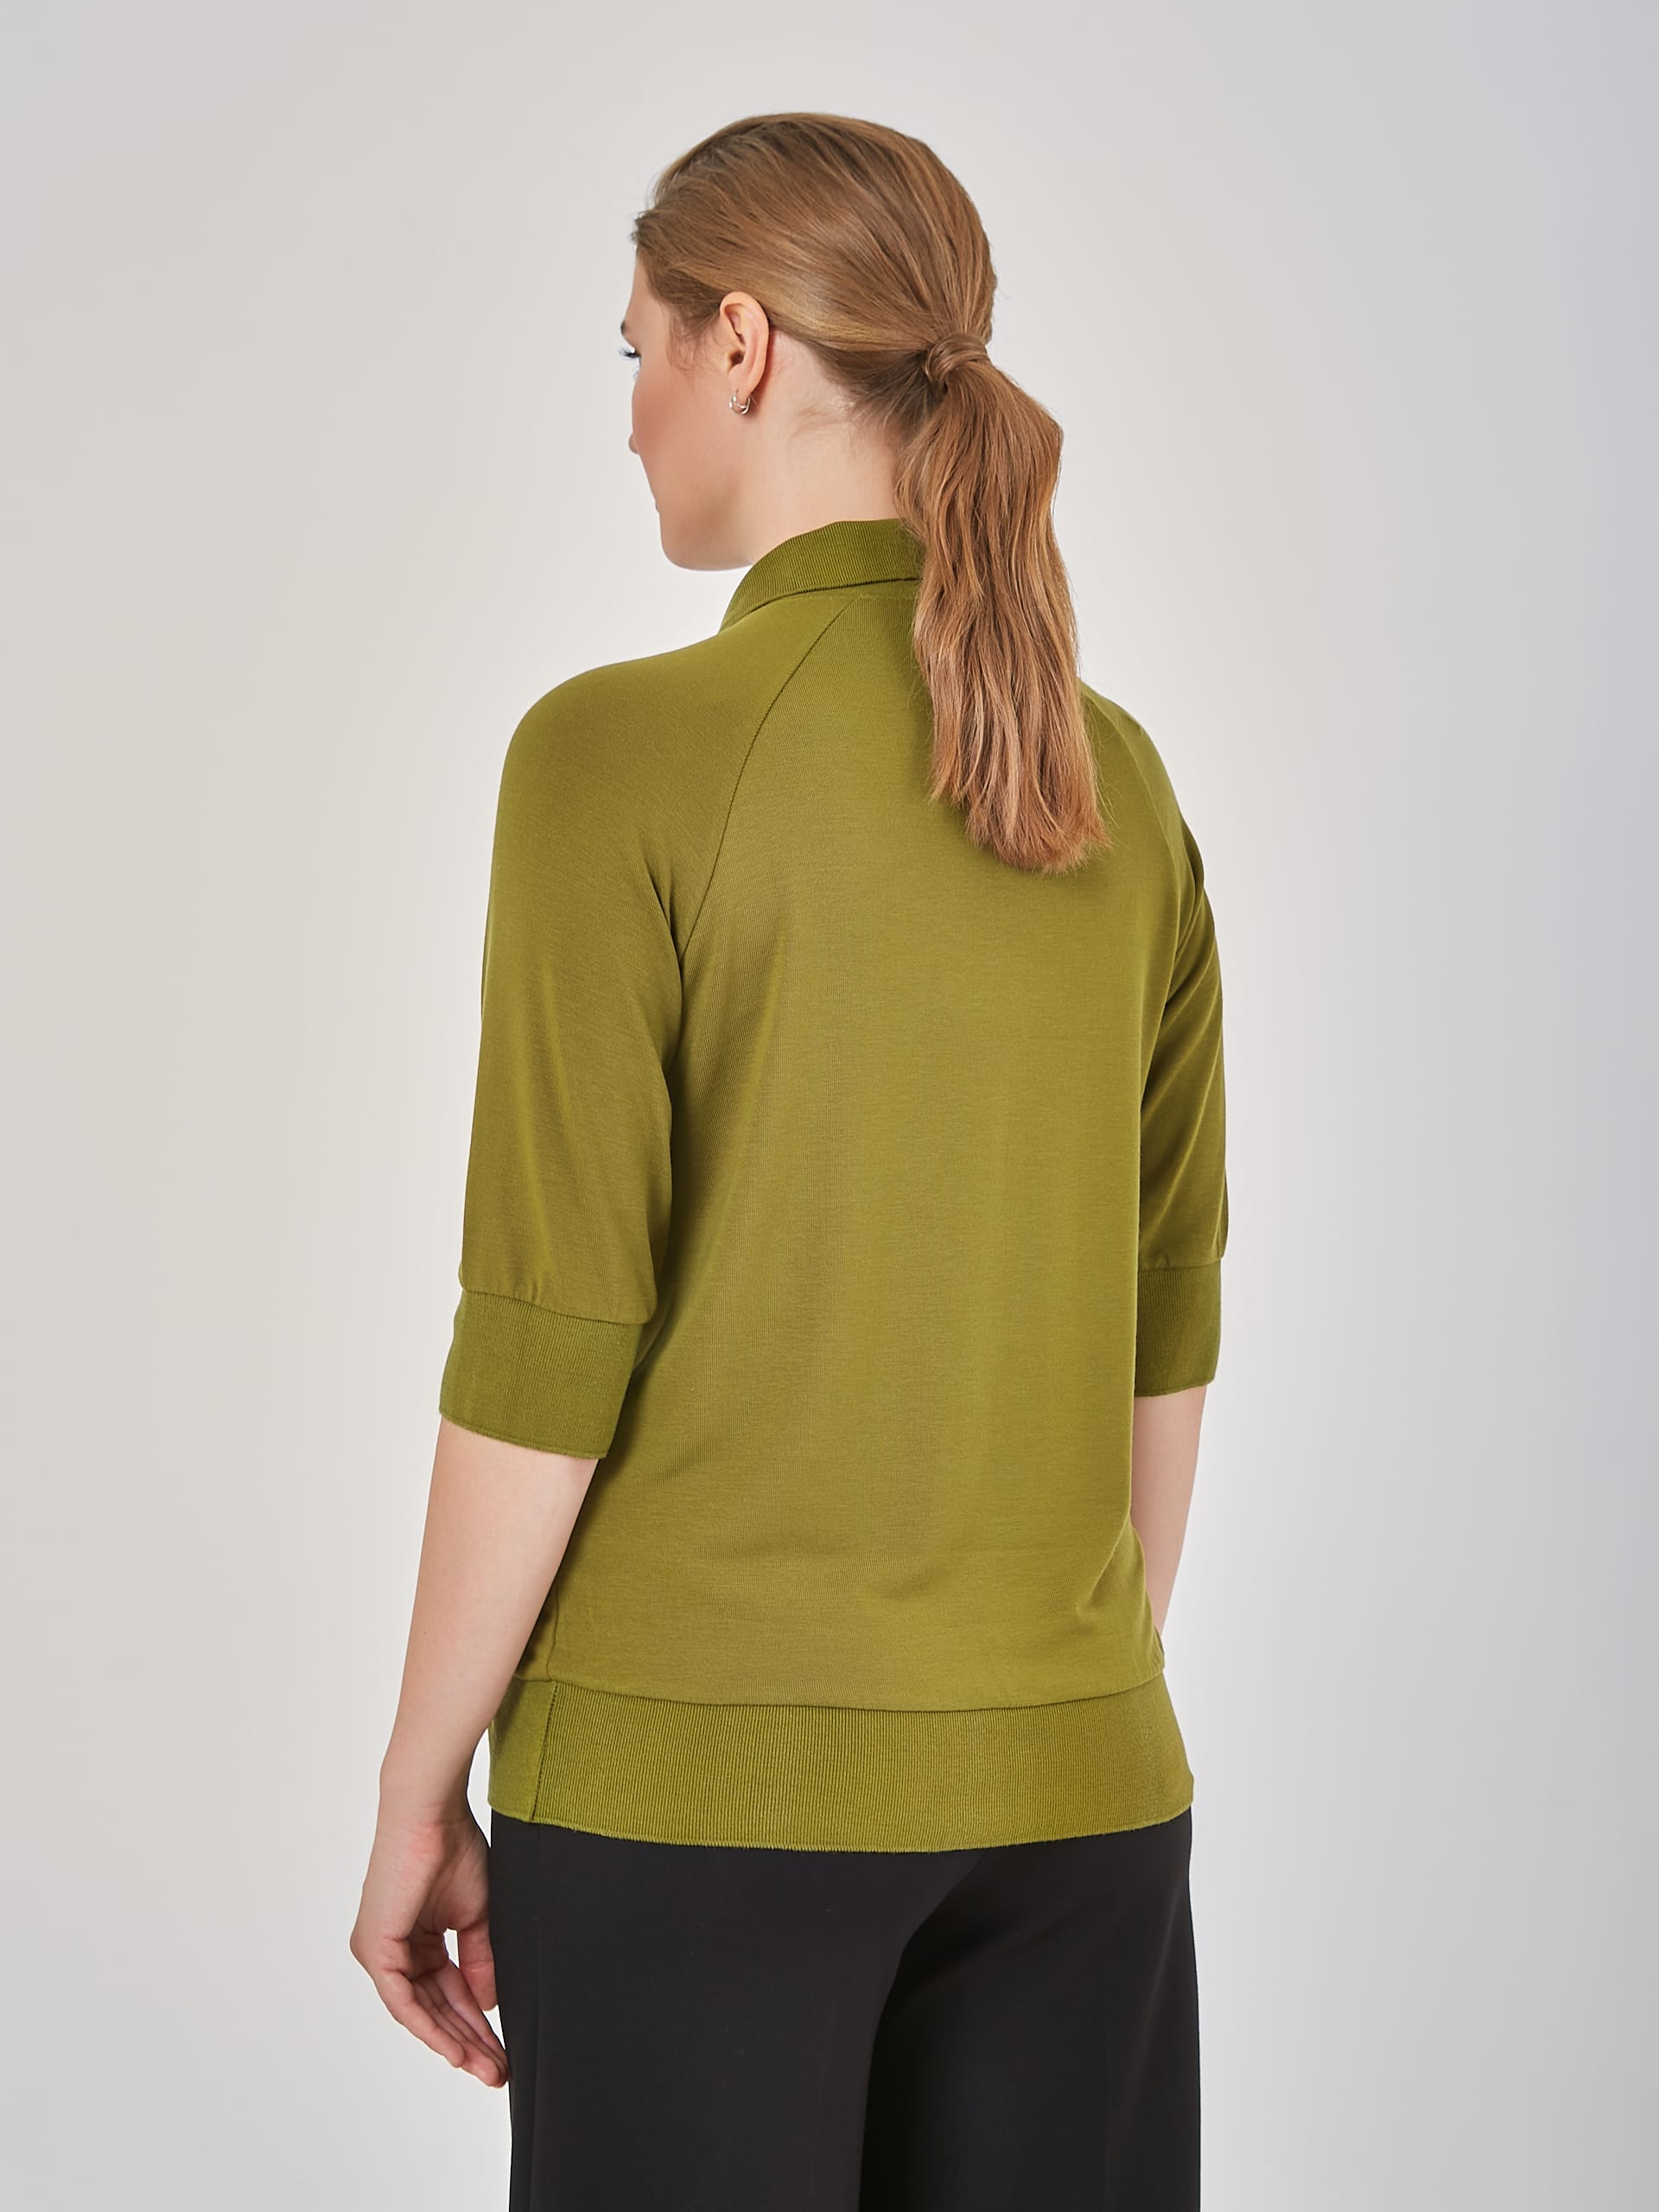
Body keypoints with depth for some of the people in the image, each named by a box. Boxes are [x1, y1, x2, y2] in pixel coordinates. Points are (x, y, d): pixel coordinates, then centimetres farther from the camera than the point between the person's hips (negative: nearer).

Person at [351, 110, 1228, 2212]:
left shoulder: (625, 756, -12)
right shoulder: (1121, 786, 4)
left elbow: (546, 1350, -13)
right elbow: (1164, 1331, 9)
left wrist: (417, 1792, -3)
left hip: (696, 1765, -4)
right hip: (1069, 1778, 5)